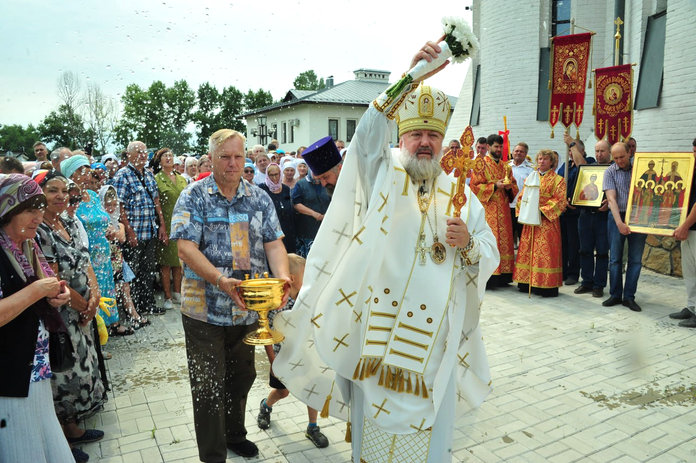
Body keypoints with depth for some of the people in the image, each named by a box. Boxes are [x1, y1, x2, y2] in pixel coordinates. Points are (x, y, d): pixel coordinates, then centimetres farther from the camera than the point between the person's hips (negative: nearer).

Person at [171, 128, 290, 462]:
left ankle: (235, 435, 43)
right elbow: (186, 247, -15)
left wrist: (282, 277, -20)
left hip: (248, 307, 4)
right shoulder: (194, 197, -6)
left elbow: (274, 243, 0)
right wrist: (220, 280, -30)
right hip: (205, 309, -4)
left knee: (242, 377, 20)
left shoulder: (259, 198, 5)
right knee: (208, 385, 6)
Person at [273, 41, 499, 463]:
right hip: (377, 328, -2)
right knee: (376, 420, 11)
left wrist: (467, 244, -14)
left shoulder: (460, 194, 9)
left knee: (429, 427, 13)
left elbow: (490, 257, 9)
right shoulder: (383, 174, 3)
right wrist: (409, 78, -29)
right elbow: (369, 134, -19)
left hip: (435, 333, 2)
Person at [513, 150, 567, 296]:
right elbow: (522, 197, 16)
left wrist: (542, 210, -15)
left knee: (545, 251, -6)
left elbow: (559, 201, -8)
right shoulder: (531, 178, 16)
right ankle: (527, 283, 15)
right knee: (527, 250, 6)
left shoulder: (557, 180, 1)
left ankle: (547, 285, 0)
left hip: (547, 221, -5)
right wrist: (523, 211, -1)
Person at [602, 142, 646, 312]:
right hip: (617, 217, -1)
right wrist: (619, 223, -18)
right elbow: (611, 198, -8)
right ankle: (615, 295, 12)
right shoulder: (610, 172, 0)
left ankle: (629, 297, 10)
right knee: (615, 258, 2)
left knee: (636, 259, 2)